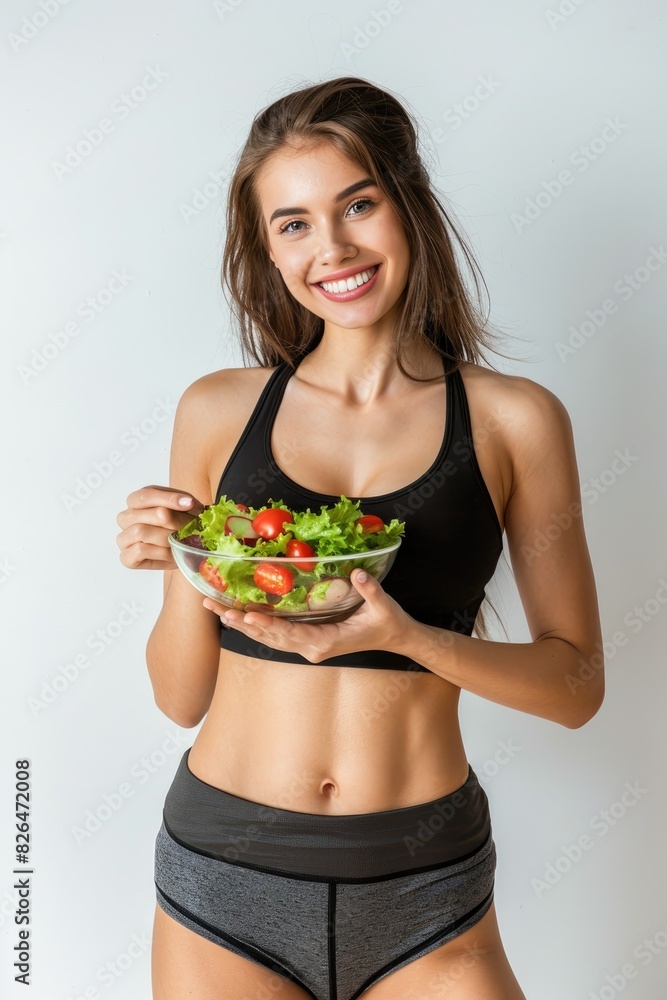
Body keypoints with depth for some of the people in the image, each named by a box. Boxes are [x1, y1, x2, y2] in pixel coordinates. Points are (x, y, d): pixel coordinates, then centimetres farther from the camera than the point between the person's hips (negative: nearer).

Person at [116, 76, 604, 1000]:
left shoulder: (516, 420, -5)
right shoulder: (217, 410, -2)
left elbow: (576, 686, -4)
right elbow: (181, 697, 4)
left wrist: (408, 636, -20)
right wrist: (188, 574, -16)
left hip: (424, 892, -1)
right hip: (226, 864, 2)